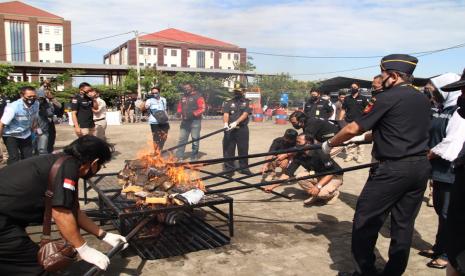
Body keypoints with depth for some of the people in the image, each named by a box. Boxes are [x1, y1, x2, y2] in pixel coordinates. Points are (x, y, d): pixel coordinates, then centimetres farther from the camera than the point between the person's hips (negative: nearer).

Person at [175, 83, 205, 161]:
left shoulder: (198, 97, -3)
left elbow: (202, 109, -10)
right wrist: (180, 113, 3)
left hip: (195, 121, -6)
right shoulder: (183, 97, 18)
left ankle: (194, 157, 9)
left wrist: (193, 114, -19)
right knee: (182, 139, 5)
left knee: (195, 140, 0)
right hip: (185, 121, 6)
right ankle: (179, 156, 10)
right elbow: (179, 107, 25)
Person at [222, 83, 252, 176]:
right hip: (230, 129, 0)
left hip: (242, 129, 0)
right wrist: (226, 123, -25)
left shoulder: (247, 102, 7)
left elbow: (245, 114, -7)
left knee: (243, 149, 6)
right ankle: (229, 168, 8)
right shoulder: (228, 102, 9)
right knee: (229, 149, 1)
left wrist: (236, 122, -22)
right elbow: (226, 114, -5)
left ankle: (244, 168, 18)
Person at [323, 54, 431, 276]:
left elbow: (353, 129, -9)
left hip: (393, 169, -8)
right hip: (421, 167, 8)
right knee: (404, 224, 14)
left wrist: (330, 144, 6)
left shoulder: (388, 97, -10)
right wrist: (369, 136, 34)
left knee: (365, 221, 3)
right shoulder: (422, 99, 13)